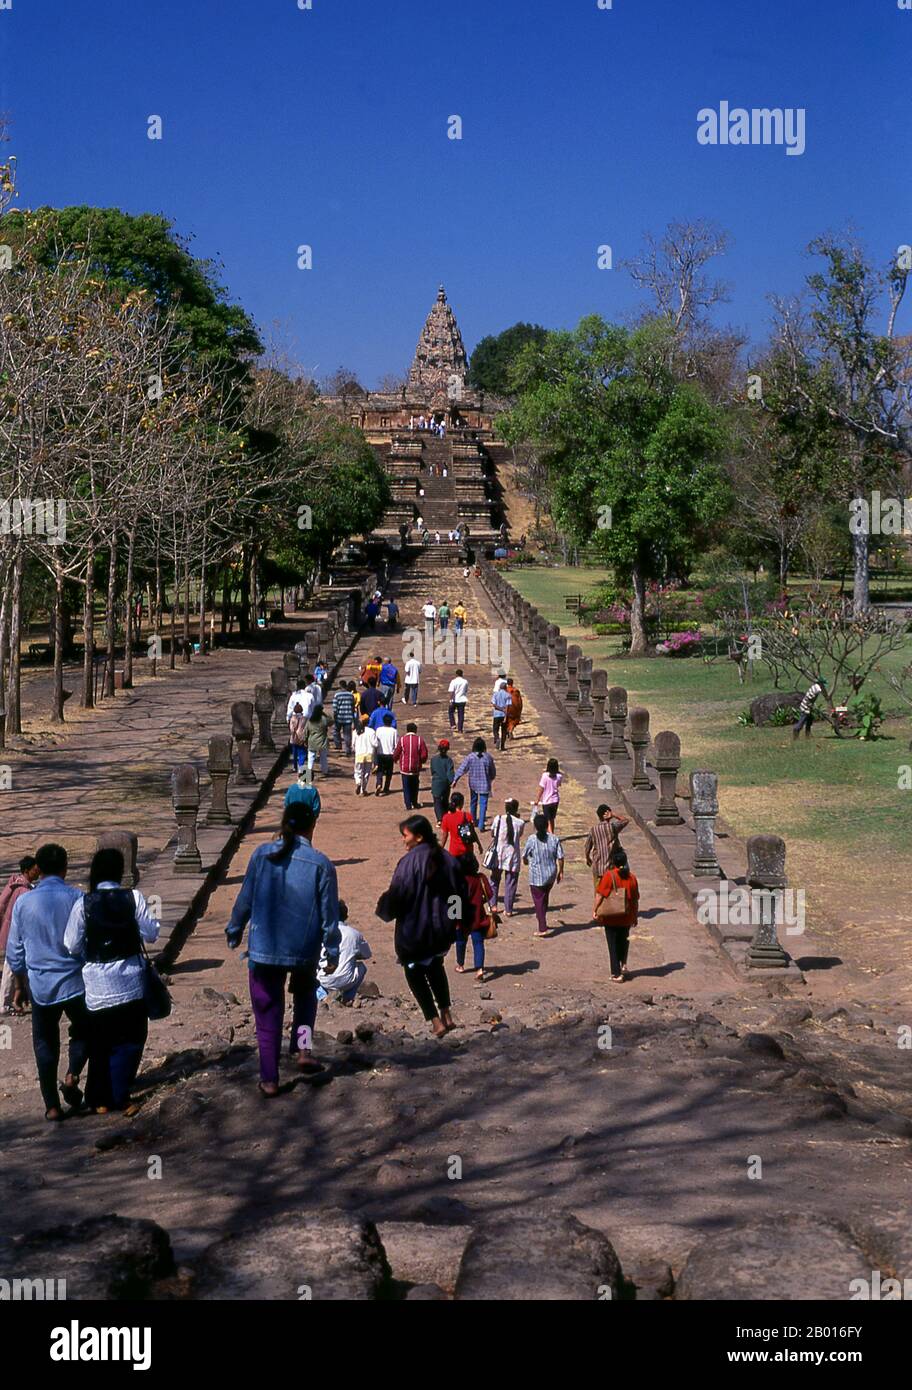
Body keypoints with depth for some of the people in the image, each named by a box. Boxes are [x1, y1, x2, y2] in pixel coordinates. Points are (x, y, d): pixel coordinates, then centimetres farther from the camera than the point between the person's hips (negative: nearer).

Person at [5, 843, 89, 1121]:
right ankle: (72, 1076, -2)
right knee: (82, 1031, 21)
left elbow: (14, 952, 3)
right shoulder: (78, 899, -8)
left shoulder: (23, 903, -4)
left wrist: (19, 984, 18)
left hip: (41, 986, 1)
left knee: (45, 1043, 13)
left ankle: (52, 1106, 12)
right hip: (76, 982, -1)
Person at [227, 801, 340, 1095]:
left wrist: (234, 932, 15)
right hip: (305, 950, 0)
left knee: (267, 1015, 11)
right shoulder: (321, 863, -8)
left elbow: (245, 899, 0)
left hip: (264, 949, 0)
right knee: (305, 995, 29)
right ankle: (303, 1049, 12)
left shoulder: (262, 855, -6)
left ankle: (270, 1080, 15)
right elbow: (329, 912, -4)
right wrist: (332, 952, 7)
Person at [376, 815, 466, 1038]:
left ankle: (435, 1021, 3)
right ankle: (446, 1015, 23)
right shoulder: (446, 859, 0)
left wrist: (384, 910, 3)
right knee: (435, 966, 28)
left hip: (414, 930, -6)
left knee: (415, 972, 11)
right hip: (442, 930, 6)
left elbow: (396, 896, -17)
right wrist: (455, 918, 21)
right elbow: (461, 892, 8)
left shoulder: (409, 862, -19)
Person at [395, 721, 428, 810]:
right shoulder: (420, 739, -4)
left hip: (405, 767, -1)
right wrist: (421, 761, 15)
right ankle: (414, 804, 24)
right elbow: (424, 755, -6)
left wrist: (395, 759, 21)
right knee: (414, 786, 18)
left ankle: (408, 805, 0)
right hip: (416, 767, 1)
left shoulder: (402, 739, -6)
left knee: (406, 787, 5)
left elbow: (396, 754, -2)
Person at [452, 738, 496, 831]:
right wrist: (491, 779, 21)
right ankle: (481, 825, -6)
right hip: (484, 784, -1)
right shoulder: (488, 757, -9)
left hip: (473, 784, 1)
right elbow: (493, 771, 2)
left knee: (473, 802, 21)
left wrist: (455, 780, -5)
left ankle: (473, 820, 36)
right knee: (483, 804, 1)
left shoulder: (470, 757, -11)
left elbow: (462, 768, -10)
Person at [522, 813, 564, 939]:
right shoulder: (554, 839, -6)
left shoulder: (532, 839, -15)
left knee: (539, 901, 4)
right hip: (551, 876, 4)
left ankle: (543, 929, 0)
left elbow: (524, 857, -2)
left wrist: (526, 862, 22)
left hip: (536, 877, -4)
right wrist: (560, 872, 9)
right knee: (545, 898, 24)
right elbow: (560, 857, -4)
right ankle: (542, 919, 41)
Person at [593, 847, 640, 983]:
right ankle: (623, 964, 19)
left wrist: (595, 910, -6)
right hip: (626, 918, 3)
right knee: (623, 941, 26)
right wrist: (635, 916, 15)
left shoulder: (609, 876, -13)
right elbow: (635, 899, 5)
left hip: (611, 917, -3)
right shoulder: (631, 877, -1)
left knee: (613, 945, 5)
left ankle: (617, 974, 5)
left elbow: (600, 895, -15)